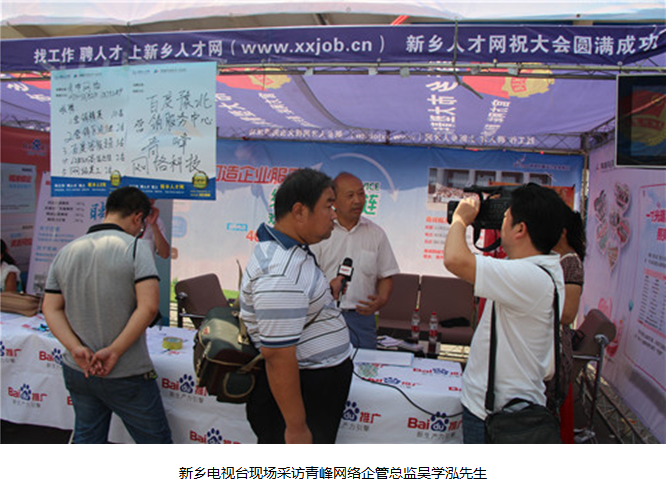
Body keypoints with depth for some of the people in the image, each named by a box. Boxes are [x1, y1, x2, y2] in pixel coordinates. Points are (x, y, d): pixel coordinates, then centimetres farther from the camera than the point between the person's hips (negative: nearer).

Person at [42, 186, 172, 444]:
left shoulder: (65, 252, 6)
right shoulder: (135, 248, -13)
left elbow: (51, 309, 2)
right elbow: (148, 307, -24)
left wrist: (76, 349, -9)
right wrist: (114, 351, -17)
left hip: (78, 372, 6)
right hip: (126, 375, -6)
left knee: (86, 440, 21)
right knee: (155, 441, 10)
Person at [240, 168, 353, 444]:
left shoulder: (290, 250, 5)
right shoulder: (282, 273, -28)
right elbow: (277, 355, -28)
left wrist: (325, 294, 8)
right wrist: (296, 428, -21)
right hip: (299, 393, -10)